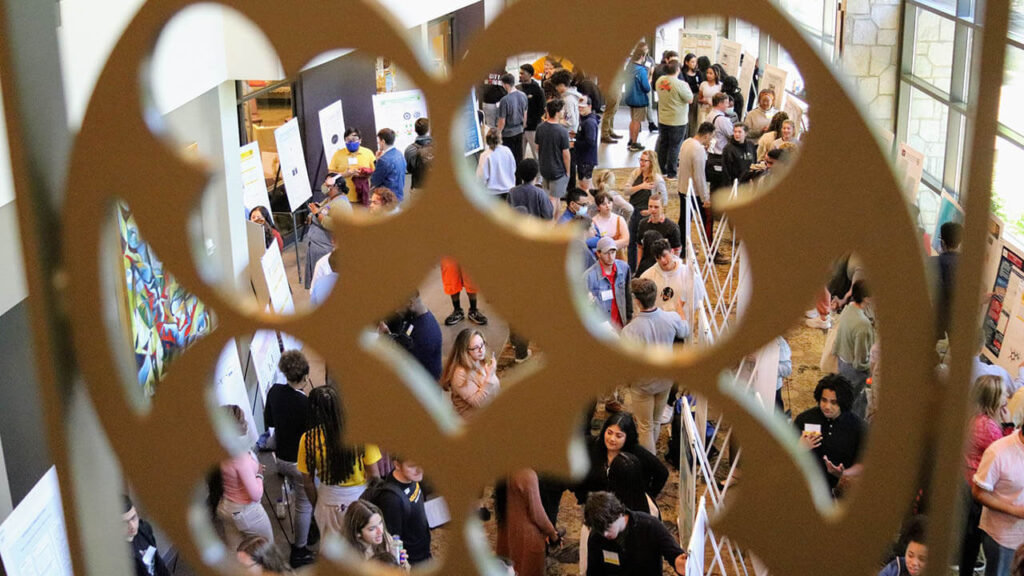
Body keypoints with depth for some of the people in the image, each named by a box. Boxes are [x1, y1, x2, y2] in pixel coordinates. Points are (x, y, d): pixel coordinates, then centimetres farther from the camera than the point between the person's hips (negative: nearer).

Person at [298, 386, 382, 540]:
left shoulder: (308, 439, -17)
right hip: (360, 496, -1)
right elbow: (374, 475, -13)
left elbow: (308, 482, -6)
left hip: (329, 500, 1)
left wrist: (315, 506, 12)